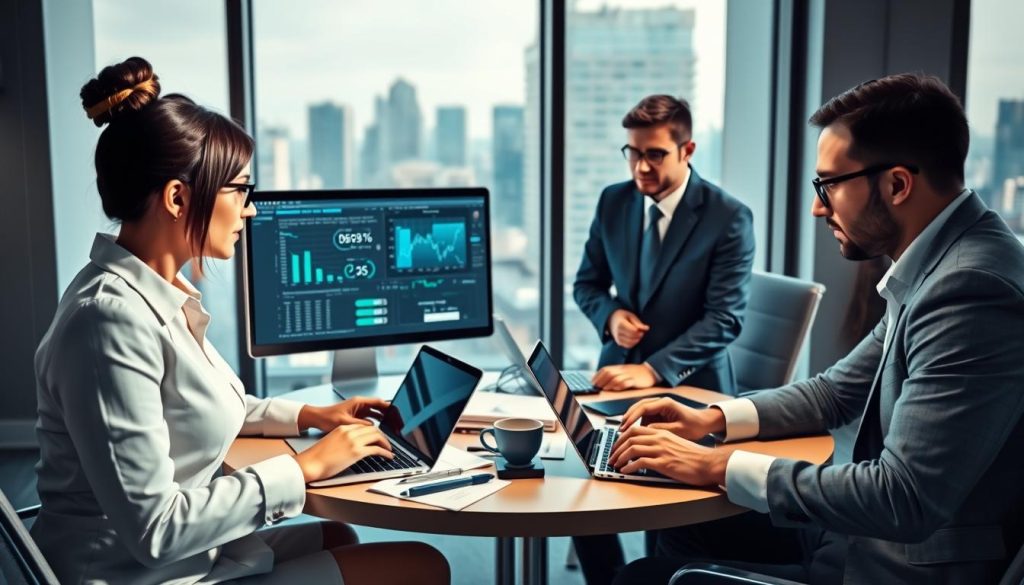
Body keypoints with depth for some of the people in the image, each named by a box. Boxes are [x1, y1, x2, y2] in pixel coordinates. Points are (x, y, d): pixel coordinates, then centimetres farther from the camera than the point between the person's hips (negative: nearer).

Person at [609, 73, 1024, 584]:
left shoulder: (971, 289, -27)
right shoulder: (934, 266, 5)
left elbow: (905, 500, -31)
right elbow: (836, 391, 15)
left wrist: (720, 466, -23)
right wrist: (712, 419, 1)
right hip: (880, 530, 9)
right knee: (684, 532, 19)